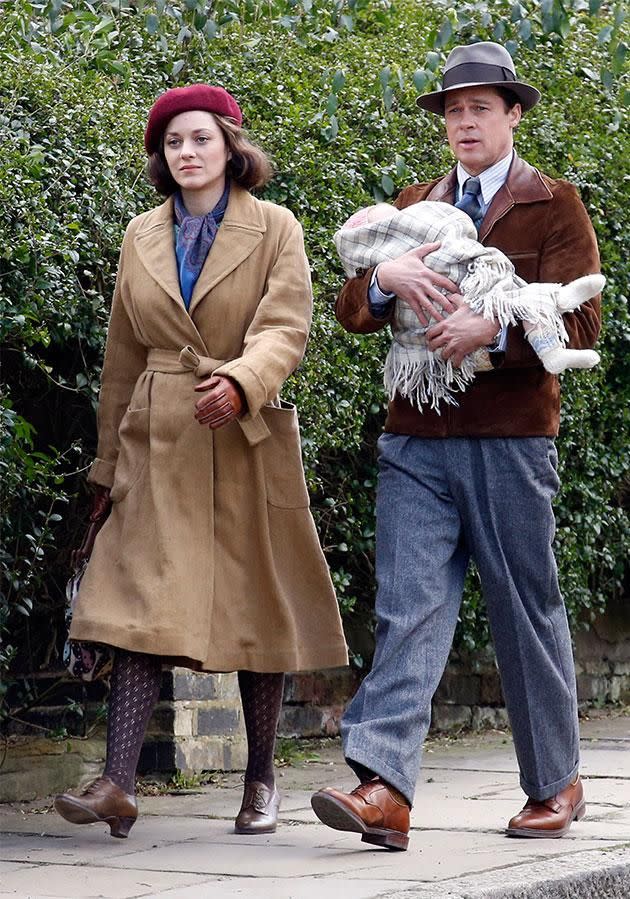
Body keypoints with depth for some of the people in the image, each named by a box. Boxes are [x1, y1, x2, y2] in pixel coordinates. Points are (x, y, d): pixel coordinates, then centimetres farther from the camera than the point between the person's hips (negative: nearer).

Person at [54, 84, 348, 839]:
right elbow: (122, 357, 16)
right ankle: (117, 785, -18)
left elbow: (286, 329, -11)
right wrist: (108, 465, 16)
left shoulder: (274, 230, 2)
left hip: (247, 441, -2)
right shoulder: (142, 237, 12)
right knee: (140, 605, -11)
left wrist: (239, 381, -31)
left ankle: (260, 782, 17)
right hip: (159, 444, 2)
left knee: (258, 610, 5)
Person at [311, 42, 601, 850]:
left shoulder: (554, 206, 5)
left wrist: (493, 330, -21)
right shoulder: (413, 206, 18)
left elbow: (579, 323, -5)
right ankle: (383, 789, -19)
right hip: (416, 441, 3)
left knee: (527, 612, 6)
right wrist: (386, 277, -13)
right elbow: (351, 310, 10)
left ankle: (556, 785, 20)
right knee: (409, 609, -9)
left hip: (510, 441, -3)